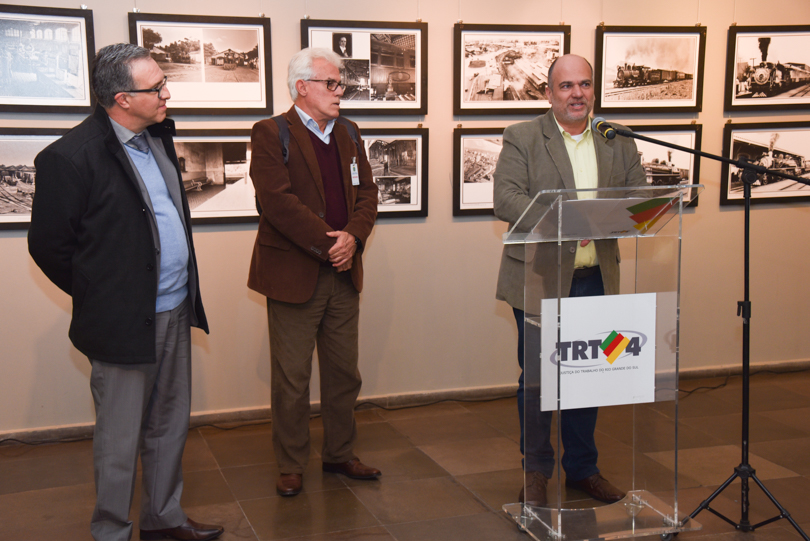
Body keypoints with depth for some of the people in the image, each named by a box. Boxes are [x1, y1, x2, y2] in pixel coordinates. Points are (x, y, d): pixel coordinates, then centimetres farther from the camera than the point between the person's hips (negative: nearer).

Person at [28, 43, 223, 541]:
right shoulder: (71, 156, -17)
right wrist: (97, 297, -1)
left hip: (175, 312, 8)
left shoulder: (158, 136, 8)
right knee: (120, 442, 7)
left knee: (170, 426, 19)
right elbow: (48, 244, -11)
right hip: (123, 322, -7)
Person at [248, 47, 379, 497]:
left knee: (344, 374, 15)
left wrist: (353, 236, -11)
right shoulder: (270, 134, -8)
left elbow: (366, 192, 8)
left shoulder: (348, 134, 13)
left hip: (343, 274, 6)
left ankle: (339, 455, 30)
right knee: (291, 379, 4)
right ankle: (291, 467, 18)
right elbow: (278, 200, -19)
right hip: (294, 274, -6)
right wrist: (326, 244, -19)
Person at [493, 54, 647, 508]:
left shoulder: (618, 142, 9)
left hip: (595, 280, 4)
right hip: (539, 279, -3)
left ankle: (582, 467, 28)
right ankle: (537, 471, 20)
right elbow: (506, 199, -13)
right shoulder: (521, 138, -2)